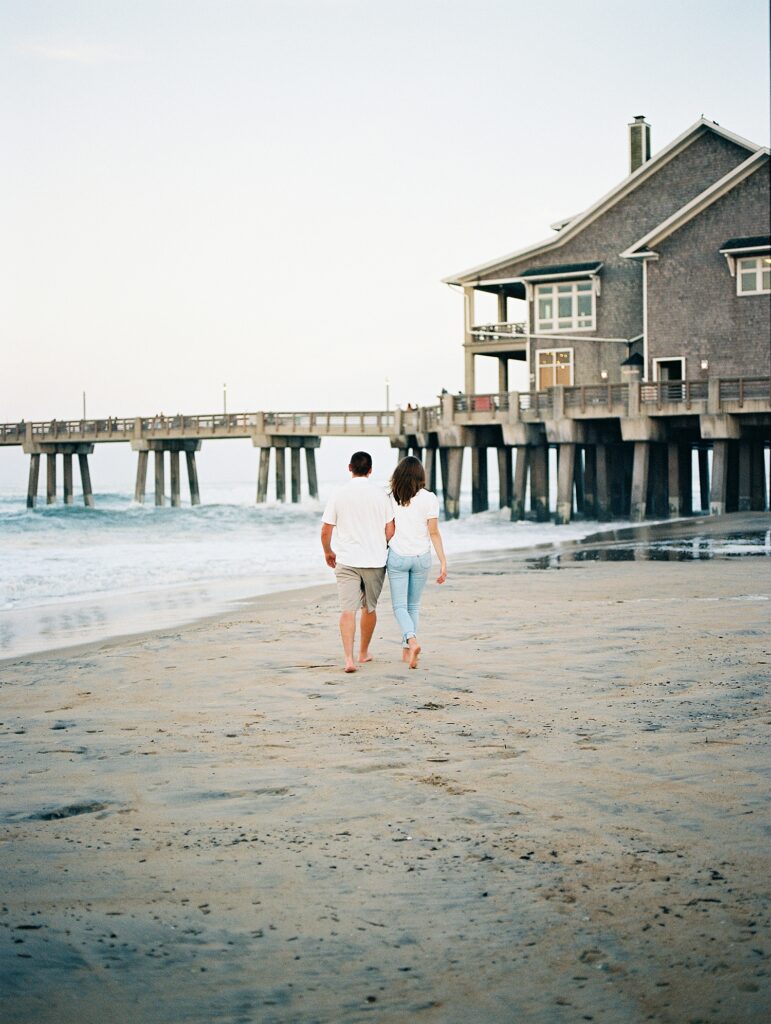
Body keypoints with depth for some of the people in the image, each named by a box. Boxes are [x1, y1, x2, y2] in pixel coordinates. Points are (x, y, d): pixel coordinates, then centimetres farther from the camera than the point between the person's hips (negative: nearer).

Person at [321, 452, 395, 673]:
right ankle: (364, 652, 33)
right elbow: (390, 530, 0)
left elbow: (325, 531, -1)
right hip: (375, 559, 1)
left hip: (346, 561, -1)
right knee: (369, 608, 18)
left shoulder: (339, 496, -3)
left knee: (347, 610, -6)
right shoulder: (380, 495, -1)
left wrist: (328, 552, 17)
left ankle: (349, 658, -21)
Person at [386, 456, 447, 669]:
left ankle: (411, 641, -22)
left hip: (397, 556, -1)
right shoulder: (429, 498, -6)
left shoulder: (391, 498, -4)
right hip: (421, 556, 1)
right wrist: (443, 562, -2)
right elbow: (434, 533, -6)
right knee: (414, 605, 16)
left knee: (400, 606, 2)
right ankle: (406, 649, 18)